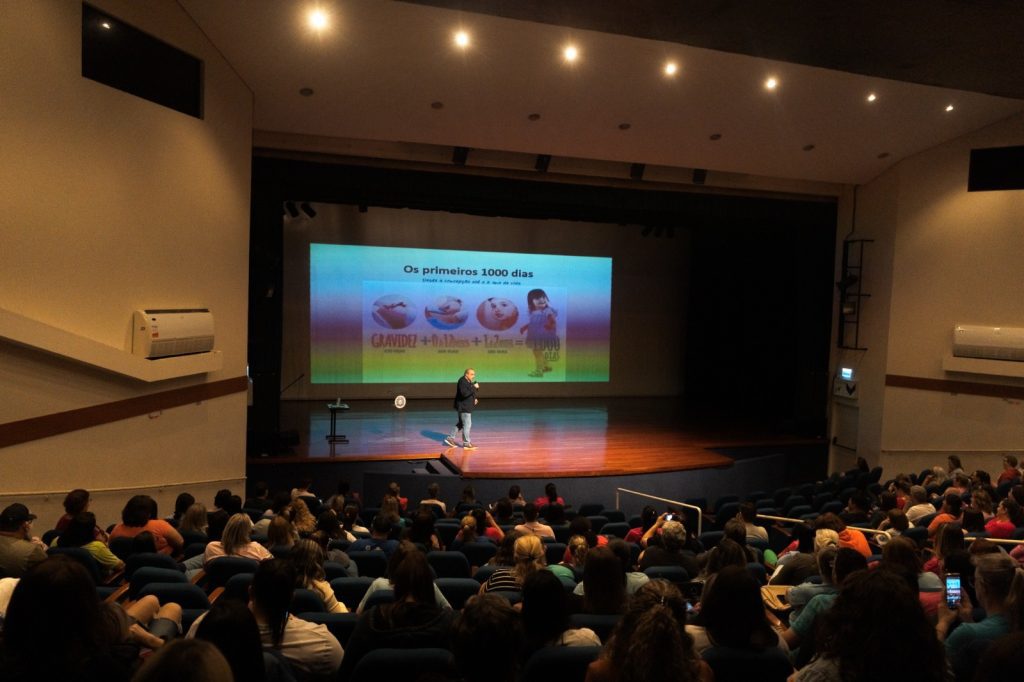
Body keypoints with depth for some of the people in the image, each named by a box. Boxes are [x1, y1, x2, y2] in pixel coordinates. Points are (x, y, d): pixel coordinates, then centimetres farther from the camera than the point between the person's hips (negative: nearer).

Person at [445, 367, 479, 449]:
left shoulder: (468, 381, 11)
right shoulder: (462, 381, -20)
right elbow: (464, 393, -32)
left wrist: (474, 398, 9)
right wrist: (474, 387, -29)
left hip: (466, 406, 10)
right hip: (463, 407, -10)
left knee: (461, 424, 18)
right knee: (467, 425, -4)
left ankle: (450, 438, 25)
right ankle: (466, 443, 5)